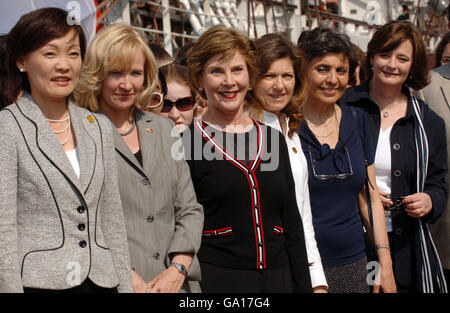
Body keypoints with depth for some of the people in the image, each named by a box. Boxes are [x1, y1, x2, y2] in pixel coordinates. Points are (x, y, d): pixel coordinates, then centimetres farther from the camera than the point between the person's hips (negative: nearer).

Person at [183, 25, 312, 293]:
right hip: (214, 280, -4)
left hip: (277, 279, 4)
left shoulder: (274, 140, 8)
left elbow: (292, 223, 9)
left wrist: (304, 286, 6)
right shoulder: (187, 144, -5)